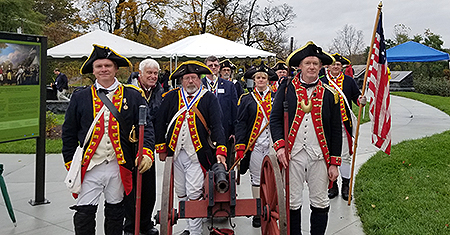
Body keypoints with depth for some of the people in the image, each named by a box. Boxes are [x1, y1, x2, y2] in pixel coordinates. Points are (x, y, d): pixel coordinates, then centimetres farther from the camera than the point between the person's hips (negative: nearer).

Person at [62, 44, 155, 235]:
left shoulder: (133, 96, 1)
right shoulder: (80, 97, 3)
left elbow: (146, 126, -1)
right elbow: (69, 132, 8)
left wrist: (147, 152, -15)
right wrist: (70, 162, 5)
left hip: (119, 166, 0)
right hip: (89, 166, 0)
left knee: (115, 210, 15)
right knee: (84, 212, 1)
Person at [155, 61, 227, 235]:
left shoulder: (209, 98, -1)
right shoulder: (171, 97, 6)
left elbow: (217, 126, -8)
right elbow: (160, 122, 9)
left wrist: (221, 151, -19)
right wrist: (161, 148, 6)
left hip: (197, 155, -4)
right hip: (175, 153, 4)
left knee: (194, 194, -5)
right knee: (181, 194, 13)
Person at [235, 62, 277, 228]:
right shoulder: (246, 99, 6)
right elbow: (241, 124, 1)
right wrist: (240, 146, -8)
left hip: (273, 144, 1)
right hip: (254, 145, -1)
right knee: (256, 178, 5)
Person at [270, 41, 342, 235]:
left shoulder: (329, 94, 4)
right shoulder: (286, 88, 3)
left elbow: (336, 130, 6)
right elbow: (275, 119, 3)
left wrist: (334, 163, 3)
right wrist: (280, 145, -11)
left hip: (319, 156, 1)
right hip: (292, 155, -1)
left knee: (320, 204, 10)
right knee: (292, 203, 7)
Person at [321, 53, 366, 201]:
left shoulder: (349, 81, 8)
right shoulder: (321, 82, 5)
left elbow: (357, 96, 8)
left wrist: (361, 100, -14)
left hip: (344, 125, 0)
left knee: (345, 156, 4)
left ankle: (345, 186, 16)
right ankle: (332, 186, 18)